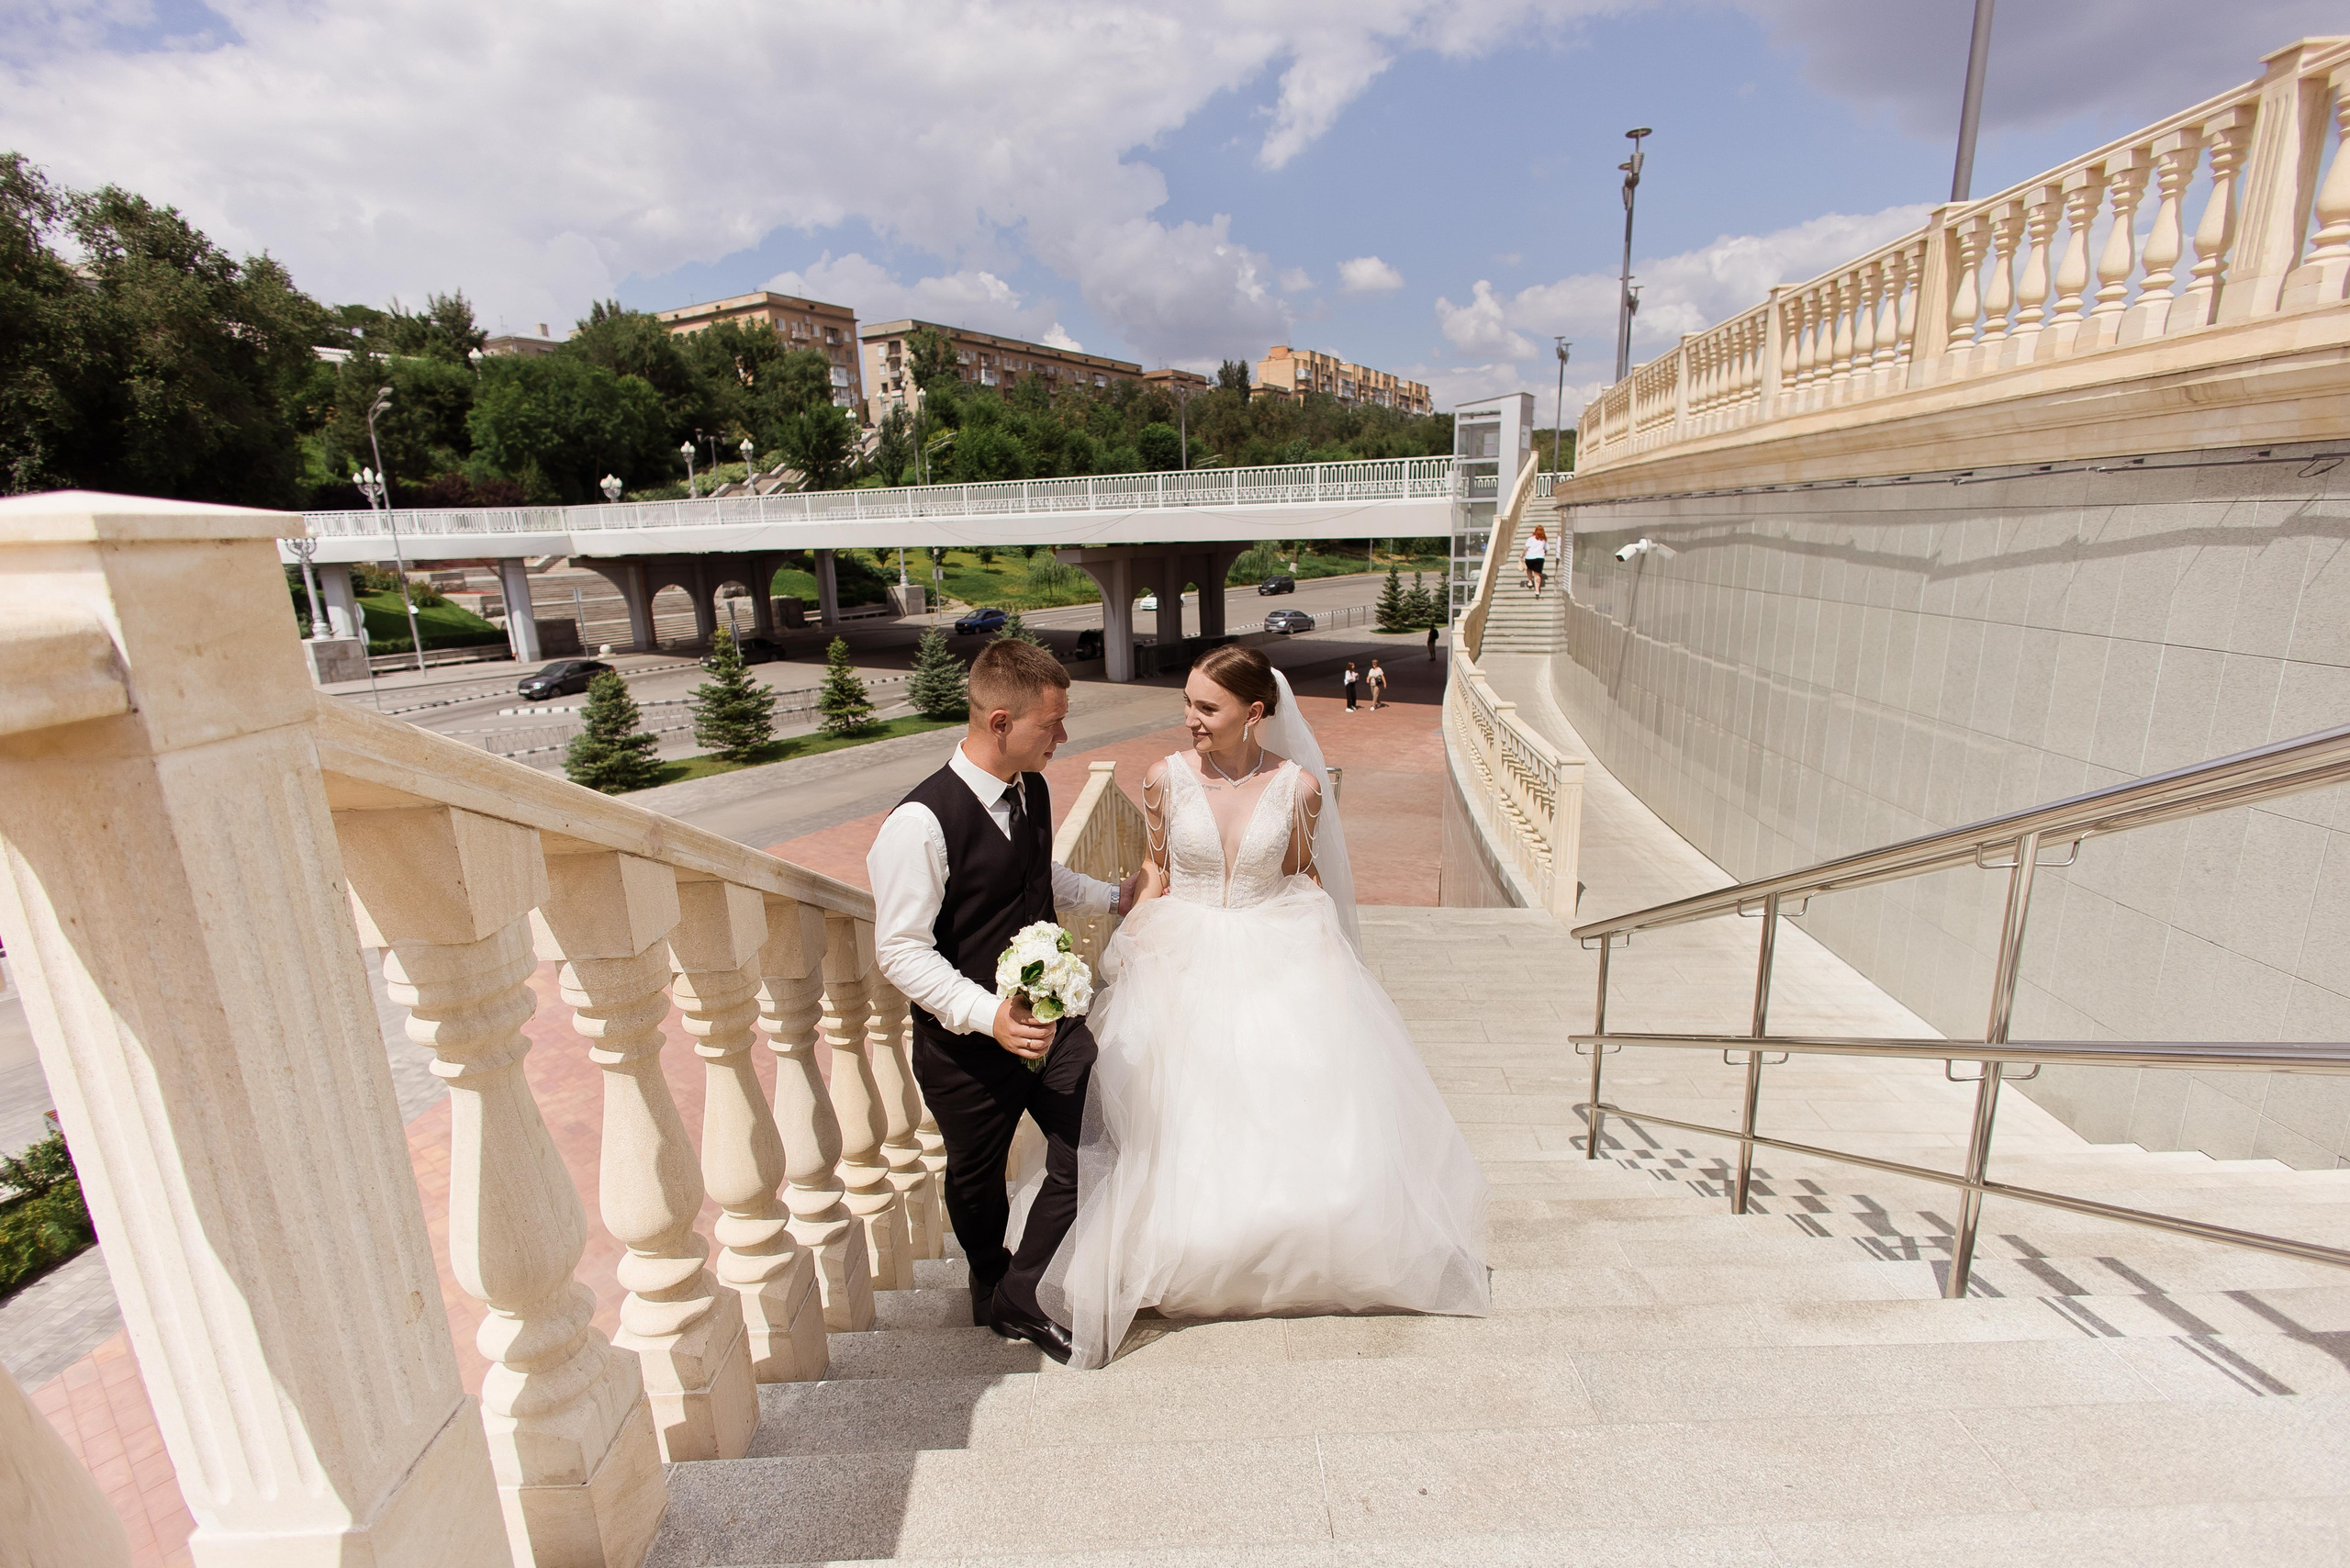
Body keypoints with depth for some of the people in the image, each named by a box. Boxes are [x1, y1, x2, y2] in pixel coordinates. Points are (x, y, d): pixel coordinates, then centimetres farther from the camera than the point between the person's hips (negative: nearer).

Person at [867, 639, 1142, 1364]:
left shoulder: (1032, 790, -1)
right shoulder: (920, 822, -26)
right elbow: (900, 951, -23)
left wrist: (1115, 896, 24)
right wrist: (989, 1015, -32)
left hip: (1052, 1017, 6)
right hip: (967, 1041, -5)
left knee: (1088, 1157, 6)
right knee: (977, 1179, 20)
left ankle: (1020, 1297, 32)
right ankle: (989, 1285, 51)